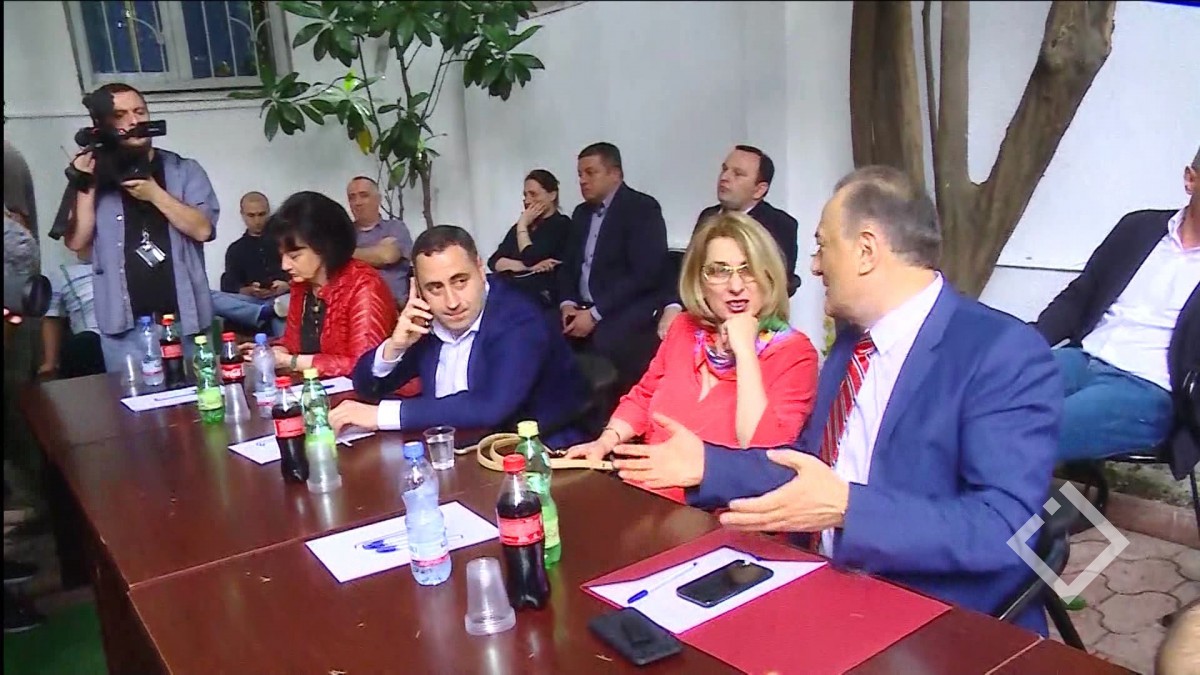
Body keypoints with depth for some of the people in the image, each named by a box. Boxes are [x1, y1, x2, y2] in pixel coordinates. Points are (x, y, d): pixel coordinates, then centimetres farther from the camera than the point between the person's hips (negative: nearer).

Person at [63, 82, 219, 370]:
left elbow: (202, 229, -8)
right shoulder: (96, 175, 8)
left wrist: (156, 194, -17)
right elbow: (76, 242, 0)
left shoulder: (185, 170, 4)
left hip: (184, 320, 0)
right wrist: (86, 186, -10)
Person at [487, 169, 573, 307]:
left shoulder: (561, 224, 1)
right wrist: (526, 266, -8)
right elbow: (493, 261, 8)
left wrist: (522, 225, 3)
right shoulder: (519, 227, 21)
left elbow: (530, 259, -11)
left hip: (540, 295, -6)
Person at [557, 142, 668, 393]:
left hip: (627, 314, -7)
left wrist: (595, 314, -19)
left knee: (602, 342, -34)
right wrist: (568, 303, -5)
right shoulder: (581, 213, 17)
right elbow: (568, 265, 17)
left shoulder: (643, 208, -6)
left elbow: (645, 274, -16)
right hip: (583, 309, 7)